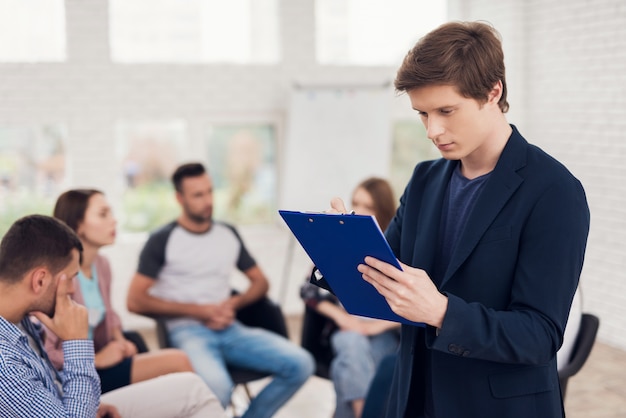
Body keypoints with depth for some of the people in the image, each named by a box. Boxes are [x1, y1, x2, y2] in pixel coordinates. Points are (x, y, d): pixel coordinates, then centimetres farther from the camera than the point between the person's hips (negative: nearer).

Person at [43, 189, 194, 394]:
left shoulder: (101, 264, 3)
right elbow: (43, 353, -23)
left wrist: (119, 339, 4)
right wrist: (96, 361, -15)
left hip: (98, 356, 8)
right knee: (178, 362, -16)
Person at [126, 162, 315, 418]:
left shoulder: (229, 234, 14)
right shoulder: (162, 241, -1)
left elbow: (260, 282, 20)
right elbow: (136, 301, -7)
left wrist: (233, 304, -2)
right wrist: (200, 310, -9)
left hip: (229, 328, 5)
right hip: (188, 331, -5)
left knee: (300, 364, -17)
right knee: (217, 387, -37)